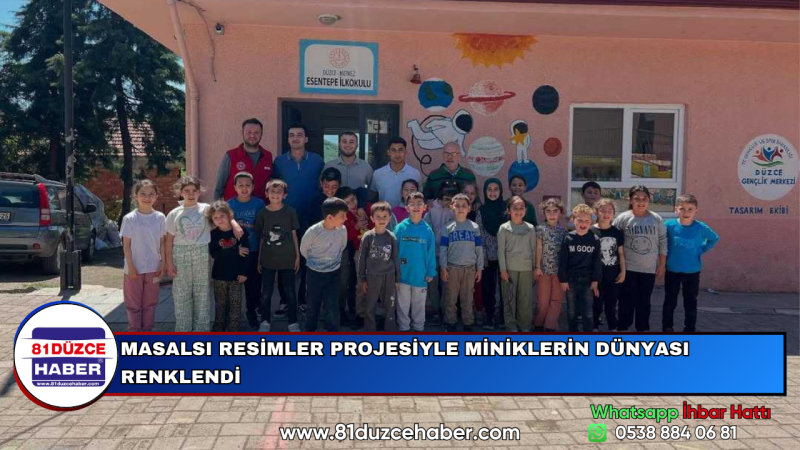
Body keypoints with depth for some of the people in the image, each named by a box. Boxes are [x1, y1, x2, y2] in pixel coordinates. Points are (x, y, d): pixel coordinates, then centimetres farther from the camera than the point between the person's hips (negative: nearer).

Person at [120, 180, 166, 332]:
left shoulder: (160, 217, -1)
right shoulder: (129, 218, -8)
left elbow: (162, 242, 4)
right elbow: (126, 245, -6)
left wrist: (162, 263, -1)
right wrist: (131, 266, -11)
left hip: (153, 267, 2)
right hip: (134, 268, -2)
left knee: (150, 302, 12)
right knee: (133, 303, 8)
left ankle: (147, 331, 24)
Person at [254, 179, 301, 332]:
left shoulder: (290, 212, -4)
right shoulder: (262, 213, -2)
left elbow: (294, 235, 1)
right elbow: (261, 238, 3)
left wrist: (298, 256, 0)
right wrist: (258, 260, 5)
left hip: (288, 259, -1)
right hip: (268, 260, 1)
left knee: (289, 292, 8)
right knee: (266, 293, 8)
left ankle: (293, 323, 19)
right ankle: (265, 321, 25)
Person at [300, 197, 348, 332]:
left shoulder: (342, 230, -15)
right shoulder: (313, 231, -24)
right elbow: (303, 250, -5)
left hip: (333, 274, 2)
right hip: (314, 274, -2)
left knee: (332, 308, 2)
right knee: (313, 306, 14)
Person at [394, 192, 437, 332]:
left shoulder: (428, 230, -4)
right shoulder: (400, 228, -8)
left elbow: (431, 252, 0)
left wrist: (431, 272, -2)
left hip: (420, 275, 1)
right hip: (403, 274, -1)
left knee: (419, 304, 16)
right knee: (403, 304, 13)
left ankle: (419, 328, 32)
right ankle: (403, 328, 28)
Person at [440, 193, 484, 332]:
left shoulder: (474, 227, 3)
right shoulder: (448, 228, 1)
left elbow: (479, 249, 4)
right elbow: (443, 249, 1)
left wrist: (479, 268, 1)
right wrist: (443, 268, -5)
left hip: (470, 268, 1)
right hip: (452, 267, 0)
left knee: (467, 299, 8)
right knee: (450, 298, 5)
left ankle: (468, 323, 18)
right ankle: (450, 323, 17)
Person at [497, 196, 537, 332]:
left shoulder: (530, 228, 6)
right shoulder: (504, 228, -1)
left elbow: (533, 249, 8)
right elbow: (501, 250, -3)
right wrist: (503, 269, -8)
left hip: (526, 268, 2)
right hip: (509, 268, -2)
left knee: (526, 298, 4)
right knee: (510, 298, 2)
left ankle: (525, 326, 16)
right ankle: (511, 325, 12)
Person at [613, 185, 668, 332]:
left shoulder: (656, 219, -1)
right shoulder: (622, 218, -7)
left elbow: (663, 243, 4)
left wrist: (662, 265, 4)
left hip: (649, 269, 2)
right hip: (628, 268, -2)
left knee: (644, 301, 12)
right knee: (627, 300, 5)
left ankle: (643, 329, 25)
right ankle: (622, 328, 16)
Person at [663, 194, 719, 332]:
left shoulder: (701, 227, -13)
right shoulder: (669, 225, -14)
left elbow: (715, 238, 6)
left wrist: (702, 250, -3)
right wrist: (666, 255, -3)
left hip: (692, 272, 0)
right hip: (672, 270, 0)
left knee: (691, 303, 10)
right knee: (670, 301, 13)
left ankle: (689, 330, 23)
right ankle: (667, 327, 28)